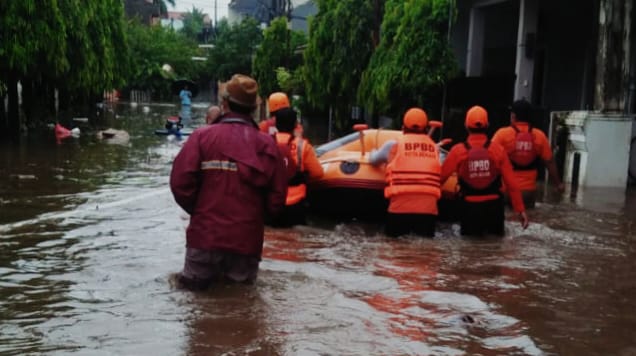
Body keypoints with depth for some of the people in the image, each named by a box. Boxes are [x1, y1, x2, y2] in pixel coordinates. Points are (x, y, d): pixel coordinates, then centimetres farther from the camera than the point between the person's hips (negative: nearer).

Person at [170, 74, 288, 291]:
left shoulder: (203, 136, -4)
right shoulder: (267, 144, -1)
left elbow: (180, 182, -9)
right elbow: (277, 199, -2)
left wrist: (198, 211, 9)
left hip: (206, 234, -1)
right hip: (247, 239, 1)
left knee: (192, 284, 17)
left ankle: (200, 277, -7)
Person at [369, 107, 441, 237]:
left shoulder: (394, 145, 7)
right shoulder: (434, 147, 12)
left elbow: (373, 160, 24)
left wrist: (374, 152, 48)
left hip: (401, 207, -1)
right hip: (429, 207, 2)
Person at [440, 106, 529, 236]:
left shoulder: (458, 150, -9)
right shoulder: (498, 149, -6)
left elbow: (441, 177, -3)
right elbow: (511, 182, -6)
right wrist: (520, 209, 2)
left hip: (470, 207, -1)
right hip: (493, 206, 1)